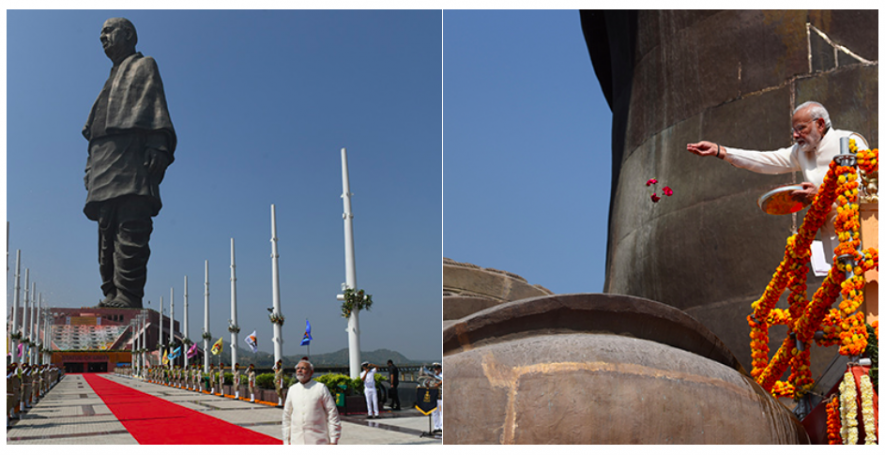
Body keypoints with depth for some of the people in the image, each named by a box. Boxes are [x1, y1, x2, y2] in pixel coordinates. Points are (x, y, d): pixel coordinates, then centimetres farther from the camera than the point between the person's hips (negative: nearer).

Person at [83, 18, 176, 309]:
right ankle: (112, 295, 2)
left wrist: (158, 145, -18)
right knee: (107, 231, 2)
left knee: (130, 228, -17)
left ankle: (128, 296, -23)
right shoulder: (112, 80, 33)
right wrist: (91, 167, 16)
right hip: (105, 161, 9)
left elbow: (156, 107, -3)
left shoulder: (144, 66, 13)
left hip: (131, 155, -8)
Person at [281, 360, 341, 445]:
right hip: (297, 442, 3)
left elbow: (332, 414, -1)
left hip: (318, 441, -3)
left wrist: (333, 440, -4)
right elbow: (287, 416, 16)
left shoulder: (320, 388, -2)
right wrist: (286, 440, 12)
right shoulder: (292, 389, 10)